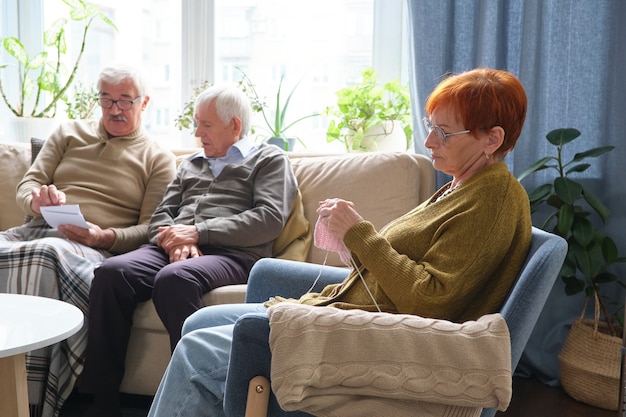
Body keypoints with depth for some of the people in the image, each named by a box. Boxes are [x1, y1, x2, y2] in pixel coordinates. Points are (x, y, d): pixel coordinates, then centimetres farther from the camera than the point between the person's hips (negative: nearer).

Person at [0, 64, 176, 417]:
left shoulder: (158, 159, 13)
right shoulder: (70, 133, 24)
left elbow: (150, 228, 4)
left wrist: (104, 237, -15)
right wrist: (37, 198, -8)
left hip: (98, 248, -4)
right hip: (36, 231, 4)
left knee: (44, 255, -38)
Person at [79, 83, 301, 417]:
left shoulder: (269, 160, 13)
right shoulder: (191, 164, 31)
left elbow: (270, 219, -4)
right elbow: (161, 214, 22)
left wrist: (198, 232, -9)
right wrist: (175, 240, -4)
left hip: (230, 254, -5)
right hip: (173, 249, 5)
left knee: (174, 278, -37)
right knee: (111, 272, -25)